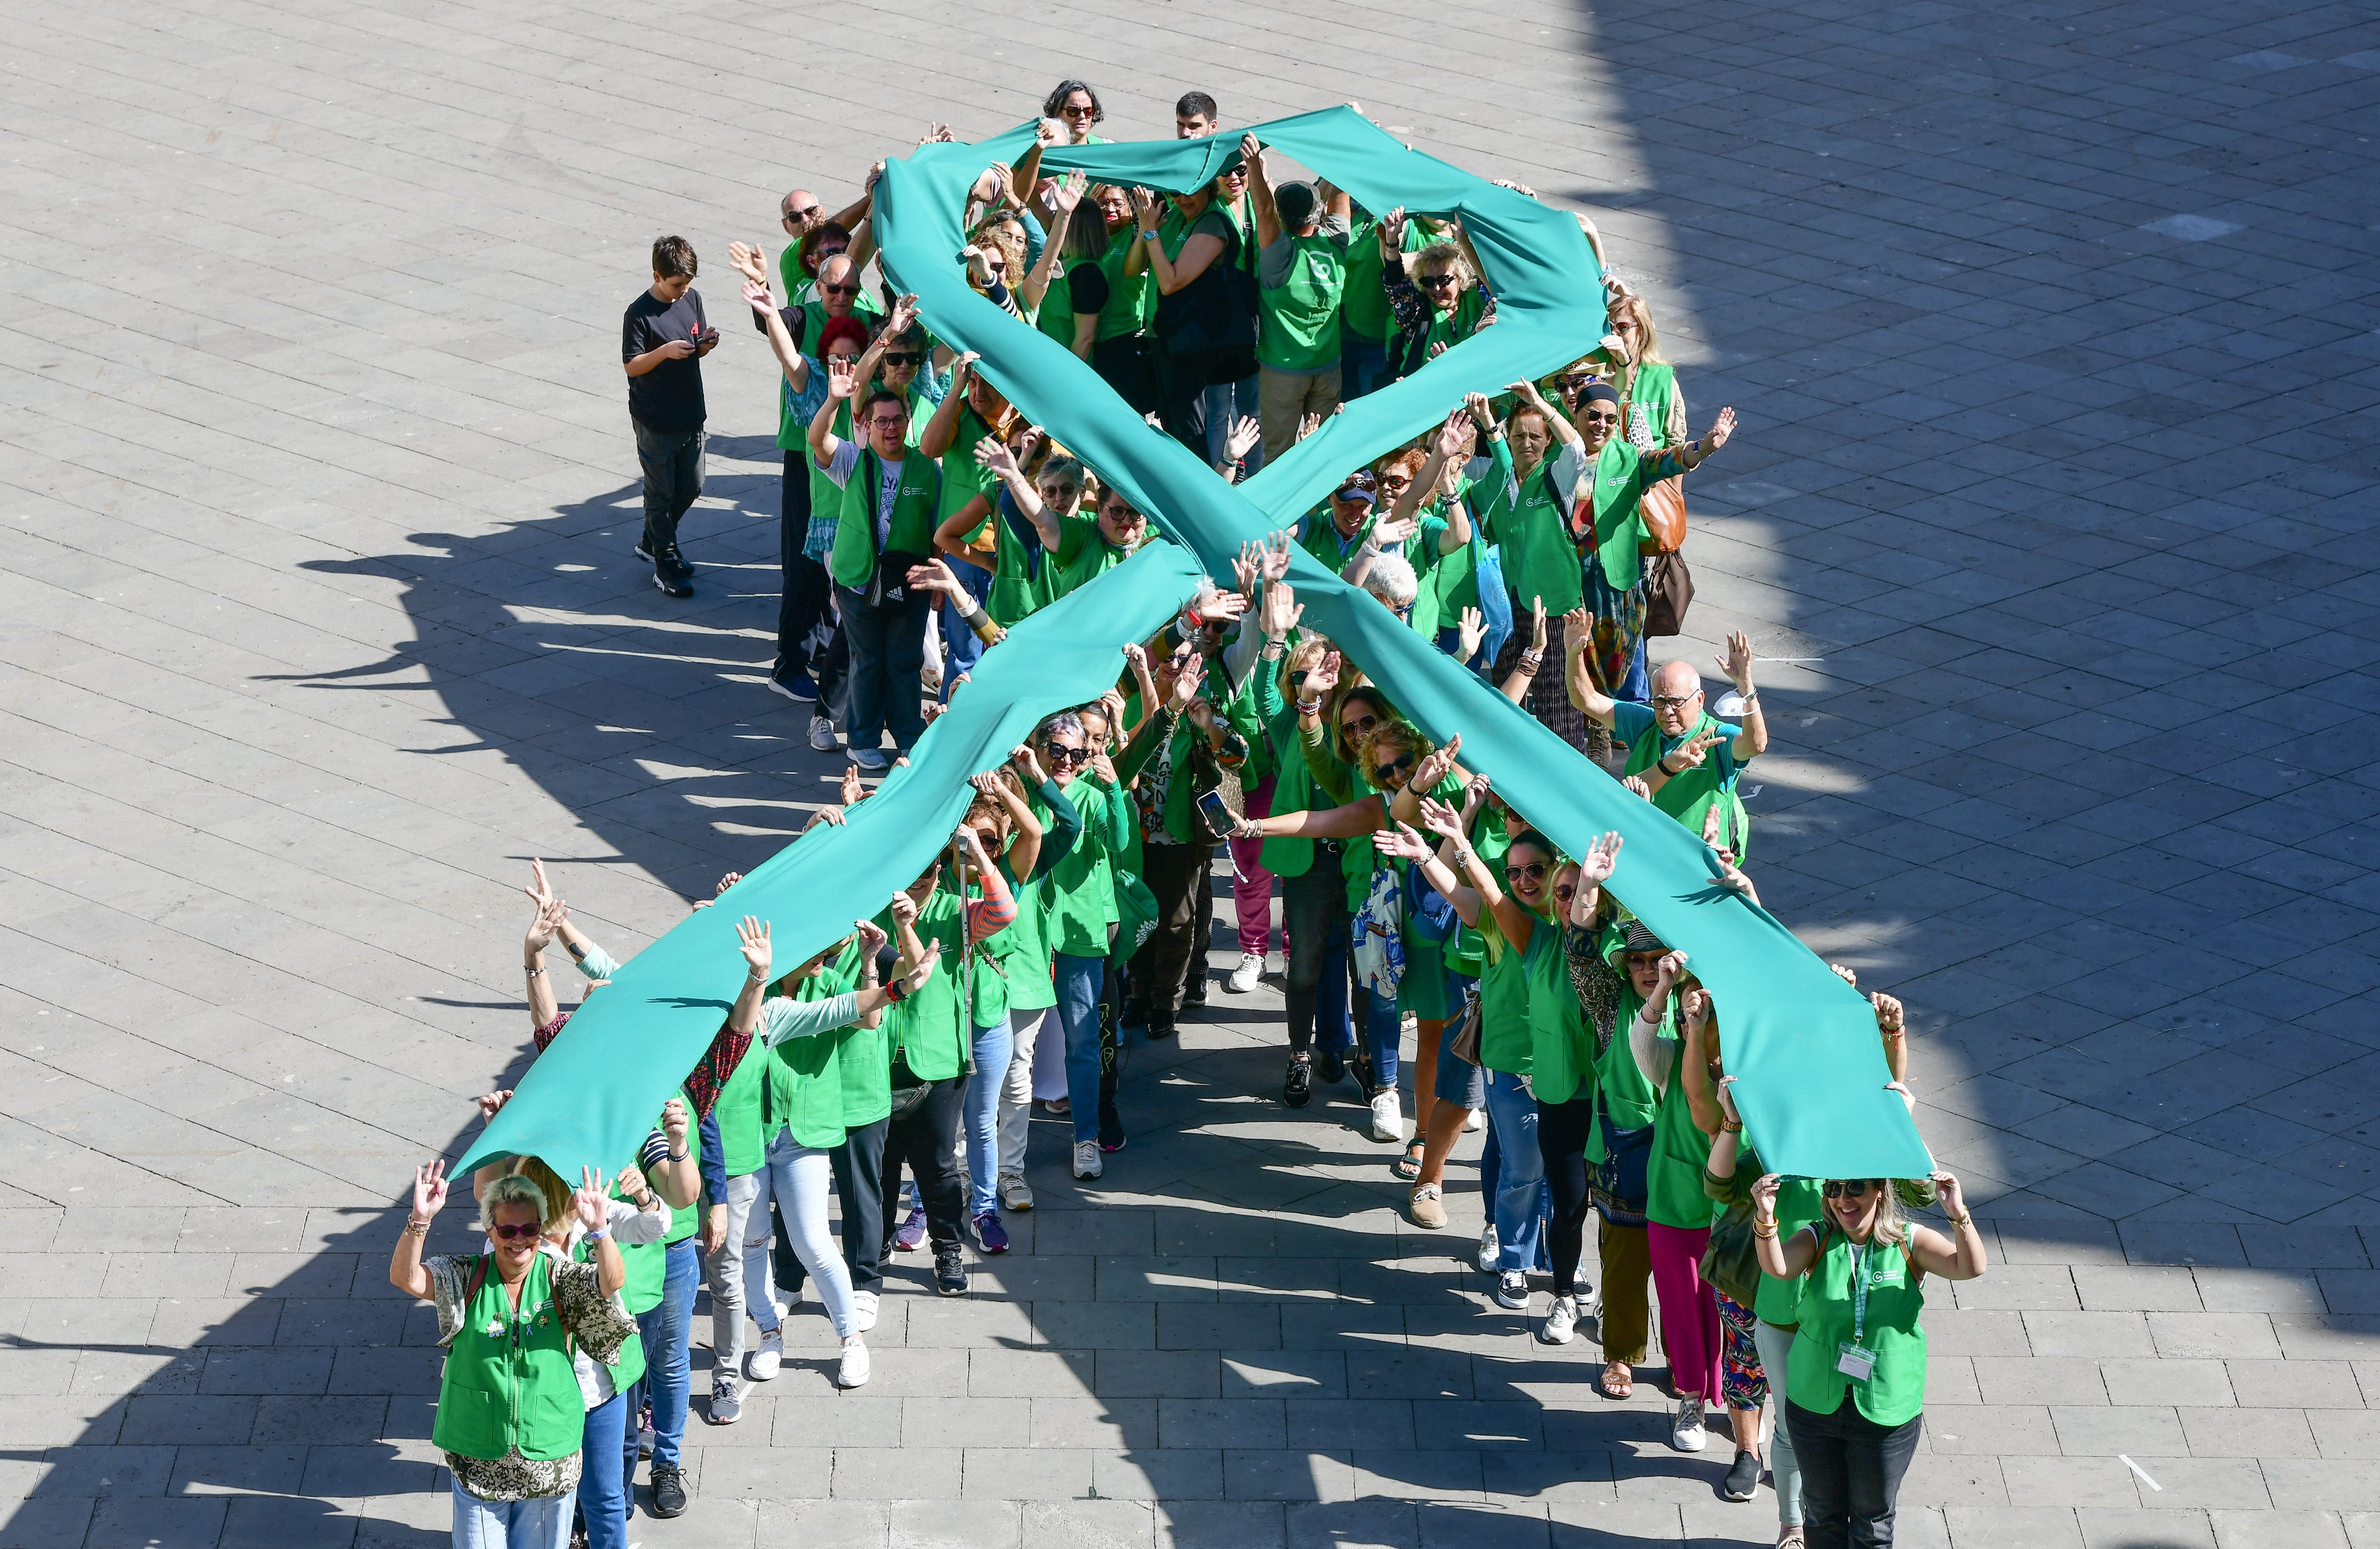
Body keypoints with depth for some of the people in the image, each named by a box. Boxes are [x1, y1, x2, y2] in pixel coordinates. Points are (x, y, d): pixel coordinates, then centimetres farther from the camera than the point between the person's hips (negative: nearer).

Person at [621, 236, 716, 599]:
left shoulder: (693, 299, 2)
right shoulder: (639, 314, -15)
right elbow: (632, 365, -12)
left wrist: (707, 344, -10)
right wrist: (664, 352, -28)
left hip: (690, 415, 6)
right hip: (654, 420, -6)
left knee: (690, 488, 15)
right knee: (661, 493, 3)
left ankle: (651, 542, 35)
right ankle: (667, 565, 12)